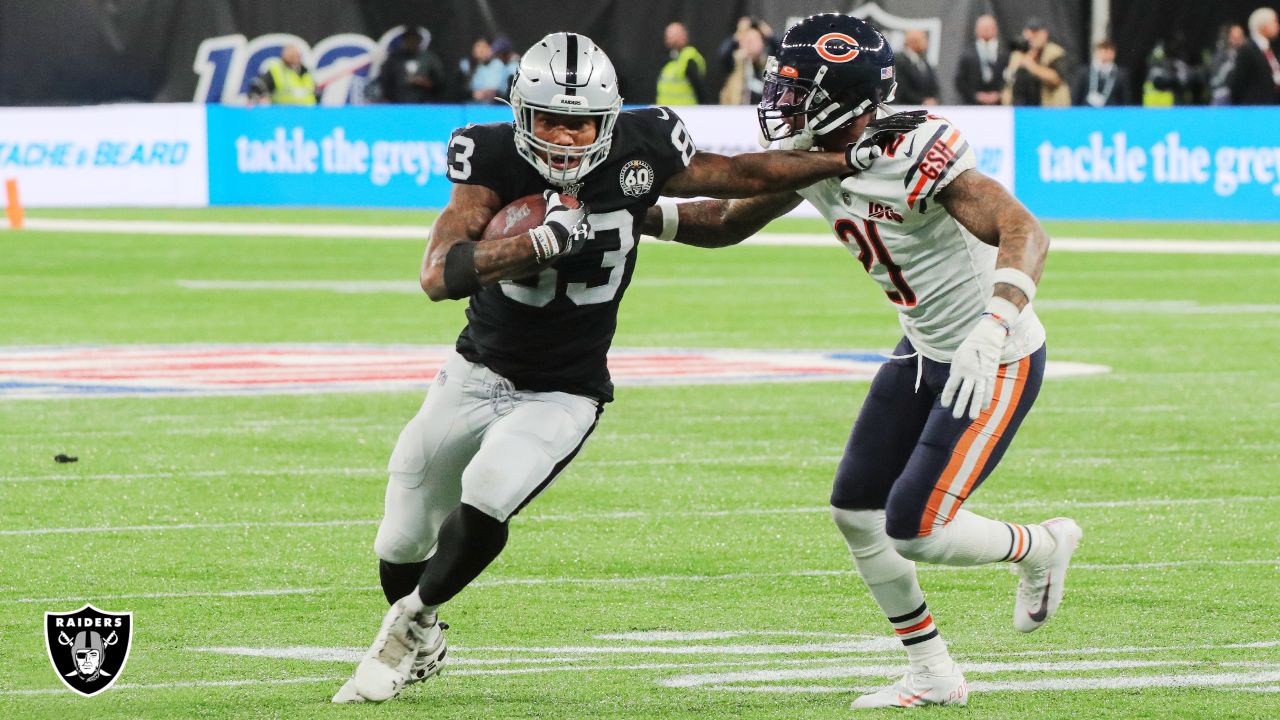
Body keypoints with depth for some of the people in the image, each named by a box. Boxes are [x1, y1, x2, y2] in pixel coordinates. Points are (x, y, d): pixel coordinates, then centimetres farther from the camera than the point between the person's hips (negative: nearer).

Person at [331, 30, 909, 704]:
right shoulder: (493, 158, -22)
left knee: (483, 505, -25)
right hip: (478, 374, 1)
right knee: (403, 542, 12)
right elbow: (439, 277, -33)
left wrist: (851, 160, -3)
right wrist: (545, 240, -44)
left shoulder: (640, 150, -16)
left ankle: (409, 625, 4)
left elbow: (740, 174, 1)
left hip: (563, 395, -1)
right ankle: (420, 648, 46)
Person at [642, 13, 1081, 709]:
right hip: (923, 352, 9)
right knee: (855, 510, 8)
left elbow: (1024, 232, -39)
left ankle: (1041, 546, 20)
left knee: (915, 532, -10)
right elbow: (728, 222, 10)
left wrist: (991, 329, -53)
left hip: (998, 360, -9)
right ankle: (932, 676, 22)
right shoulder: (812, 161, -3)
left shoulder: (917, 155, -30)